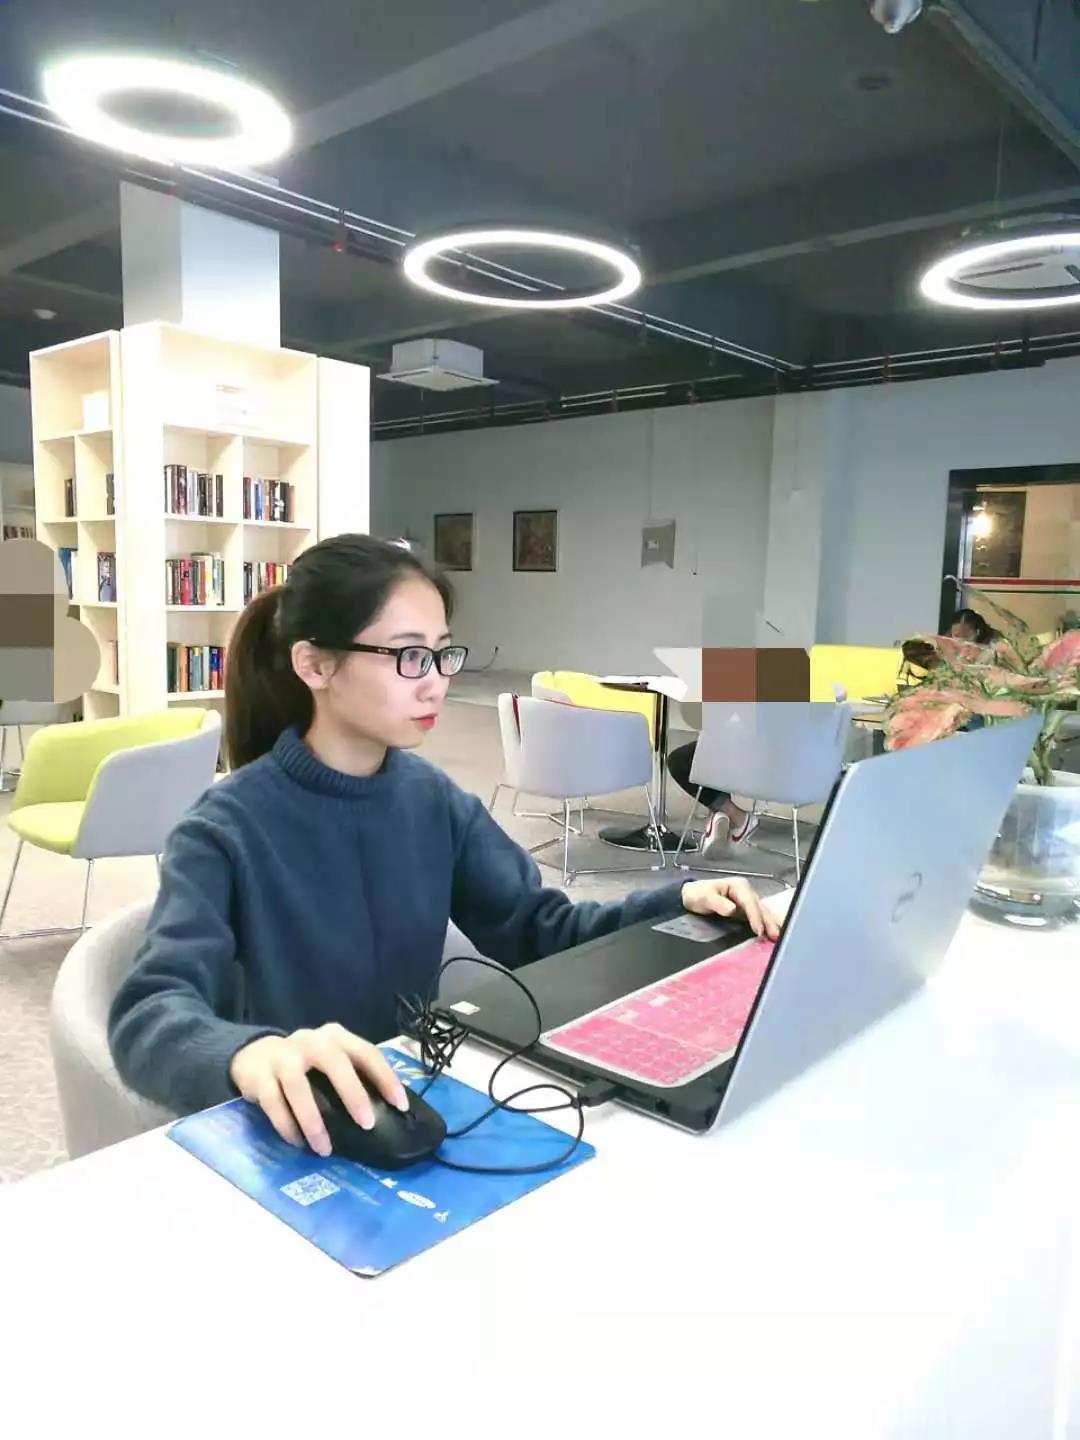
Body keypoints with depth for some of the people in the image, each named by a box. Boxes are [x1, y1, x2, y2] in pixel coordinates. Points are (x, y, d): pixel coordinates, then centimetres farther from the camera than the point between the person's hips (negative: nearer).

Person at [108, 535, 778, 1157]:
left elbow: (541, 930, 5)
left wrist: (680, 902, -9)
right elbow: (148, 1015, -27)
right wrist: (253, 1054, -49)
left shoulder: (435, 800, 1)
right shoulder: (229, 830, -16)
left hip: (412, 1099, 3)